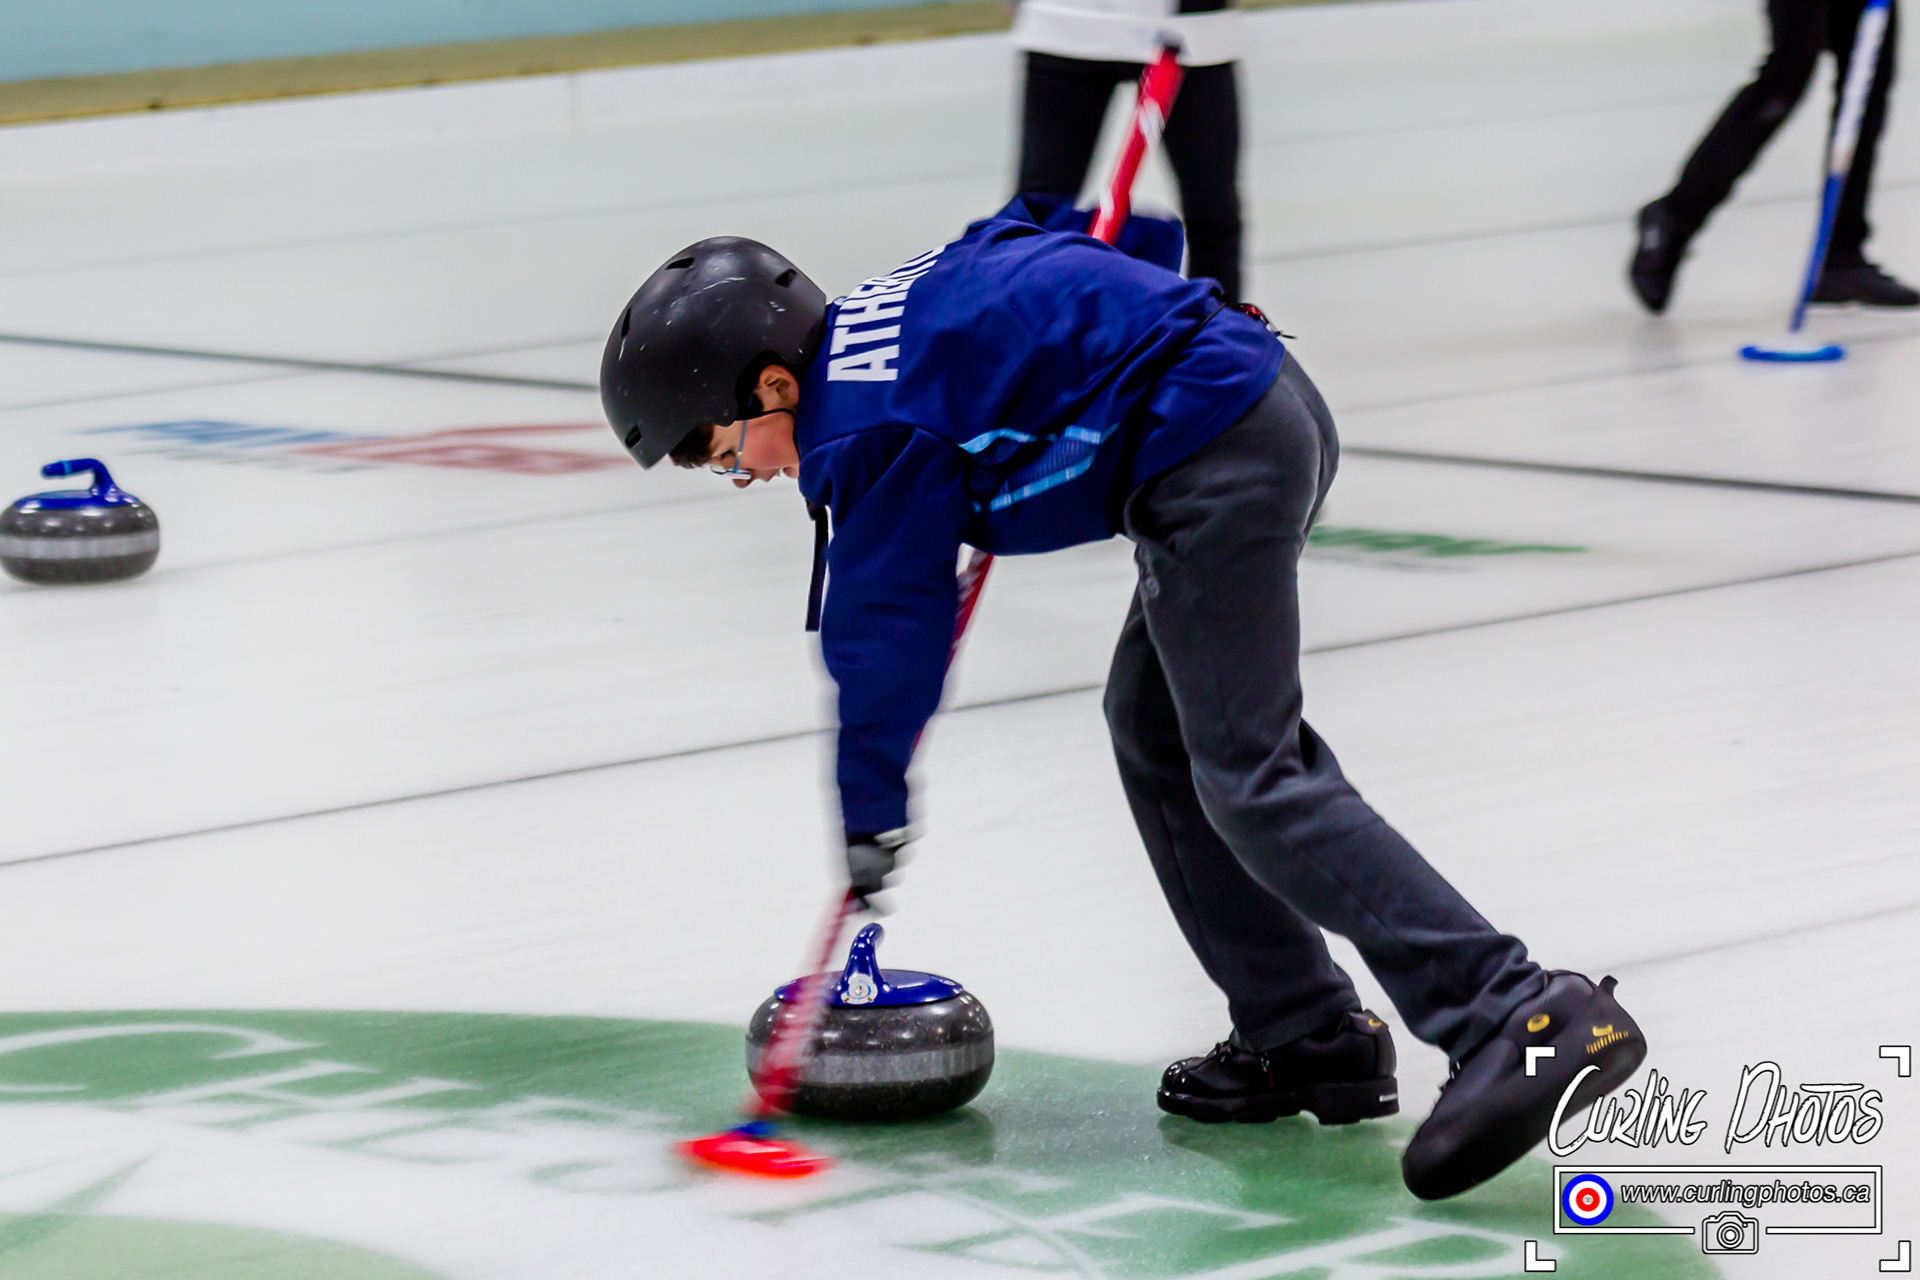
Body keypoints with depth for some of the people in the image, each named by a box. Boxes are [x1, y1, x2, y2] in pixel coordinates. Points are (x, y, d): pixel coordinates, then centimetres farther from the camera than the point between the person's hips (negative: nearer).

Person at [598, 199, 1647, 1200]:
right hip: (1277, 402, 10)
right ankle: (1302, 1037, 19)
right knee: (1156, 731, 18)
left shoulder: (869, 424, -8)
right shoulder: (882, 313, 18)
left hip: (1210, 458, -10)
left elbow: (888, 628, -4)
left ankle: (1522, 1016, -20)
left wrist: (871, 817, 6)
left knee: (1247, 777, -11)